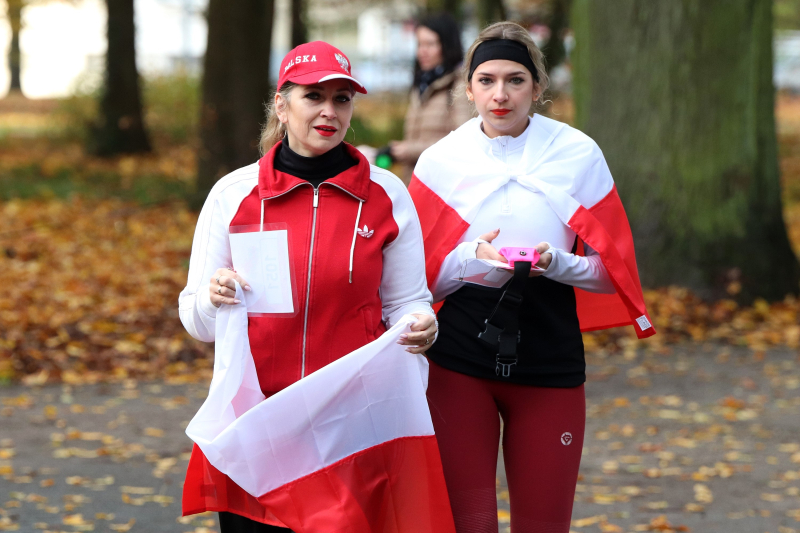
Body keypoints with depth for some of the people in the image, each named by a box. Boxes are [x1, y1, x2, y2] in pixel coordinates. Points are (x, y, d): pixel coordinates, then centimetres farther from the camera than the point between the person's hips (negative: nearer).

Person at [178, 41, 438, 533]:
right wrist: (214, 299, -19)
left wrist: (420, 327, -15)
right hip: (254, 414, 0)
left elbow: (406, 302, 8)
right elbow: (198, 322, 4)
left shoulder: (386, 195, 3)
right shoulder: (233, 194, 1)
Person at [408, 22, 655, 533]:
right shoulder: (441, 161, 2)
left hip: (549, 363, 0)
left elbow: (607, 271, 4)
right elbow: (419, 278, 3)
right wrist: (471, 259, -17)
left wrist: (559, 263, -17)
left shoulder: (578, 154, 1)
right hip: (459, 362, 0)